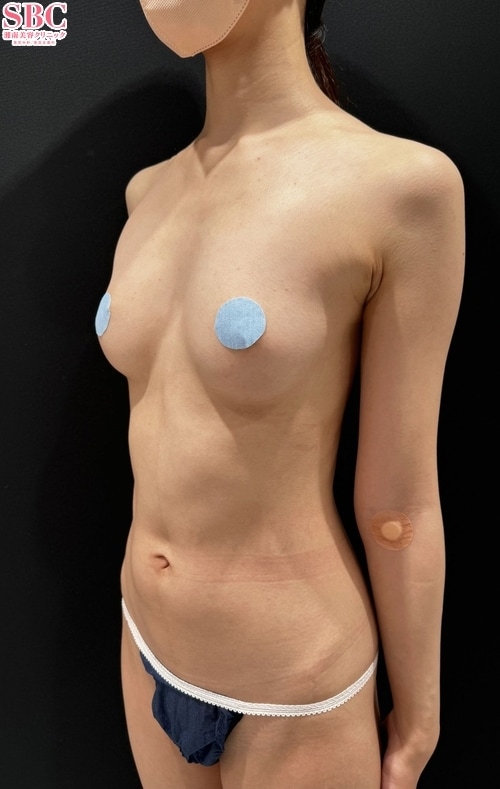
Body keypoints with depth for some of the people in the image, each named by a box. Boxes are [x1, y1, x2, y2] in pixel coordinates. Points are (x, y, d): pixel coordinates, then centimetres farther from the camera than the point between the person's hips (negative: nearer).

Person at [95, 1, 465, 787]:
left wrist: (418, 722, -6)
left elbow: (400, 499, -17)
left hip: (292, 691, -6)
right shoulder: (151, 192, -3)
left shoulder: (409, 184, -23)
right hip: (154, 645, 6)